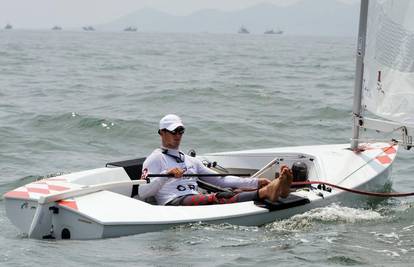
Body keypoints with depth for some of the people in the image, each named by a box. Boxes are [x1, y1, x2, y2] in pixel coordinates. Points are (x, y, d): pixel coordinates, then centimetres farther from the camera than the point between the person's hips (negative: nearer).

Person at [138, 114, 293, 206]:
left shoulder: (190, 161, 31)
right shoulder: (155, 159, 12)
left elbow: (220, 179, 24)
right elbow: (142, 193, -2)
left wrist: (256, 182, 12)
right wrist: (166, 175, -18)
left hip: (198, 200, 7)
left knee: (236, 192, -21)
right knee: (215, 198, -34)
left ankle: (276, 188, -45)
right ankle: (266, 192, -55)